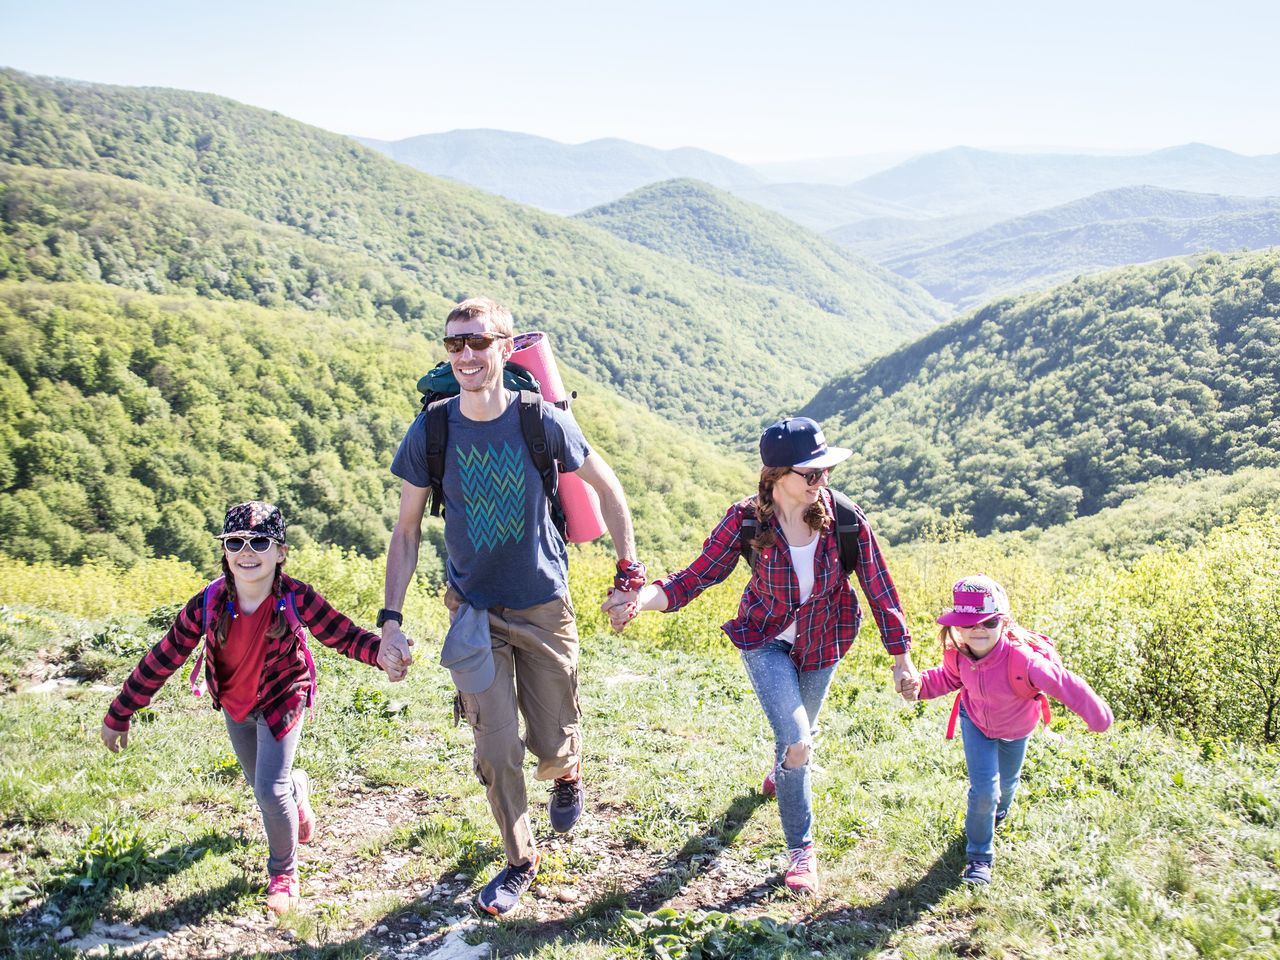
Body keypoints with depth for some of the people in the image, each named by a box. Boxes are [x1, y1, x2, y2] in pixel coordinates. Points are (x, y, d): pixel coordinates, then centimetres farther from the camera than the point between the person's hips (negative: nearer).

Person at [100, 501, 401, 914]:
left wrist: (381, 653, -49)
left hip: (281, 699, -3)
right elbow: (161, 660, -17)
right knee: (263, 786, 19)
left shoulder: (295, 598, -30)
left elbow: (343, 634, -27)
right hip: (234, 704, 3)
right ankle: (297, 788, 58)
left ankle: (283, 873, 17)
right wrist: (118, 715, -10)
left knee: (271, 790, -11)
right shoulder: (207, 605, -26)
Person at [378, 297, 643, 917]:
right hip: (474, 610, 1)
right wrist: (391, 618, -7)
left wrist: (629, 572, 0)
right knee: (497, 753, -1)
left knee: (552, 748, 8)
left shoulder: (542, 421, -13)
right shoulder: (430, 432, -10)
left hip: (544, 605, 0)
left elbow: (606, 487, 2)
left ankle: (567, 772, 47)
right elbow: (406, 531, -1)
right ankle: (519, 861, 25)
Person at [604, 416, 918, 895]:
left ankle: (782, 767, 63)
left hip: (822, 641, 2)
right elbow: (698, 575, -22)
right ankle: (800, 850, 9)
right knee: (797, 745, -14)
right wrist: (639, 599, -39)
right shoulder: (746, 520, -24)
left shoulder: (845, 518, -23)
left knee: (799, 732, 23)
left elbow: (879, 587, -13)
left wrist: (901, 657, -8)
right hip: (766, 639, -2)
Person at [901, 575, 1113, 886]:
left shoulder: (1020, 658, -45)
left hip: (1014, 730, 0)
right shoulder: (958, 654, -30)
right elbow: (948, 677, -7)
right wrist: (920, 686, -26)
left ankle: (996, 813, 64)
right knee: (983, 790, -12)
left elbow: (1064, 684, -38)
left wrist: (1098, 717, -34)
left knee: (1006, 785, 25)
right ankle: (979, 858, 11)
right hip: (976, 723, 0)